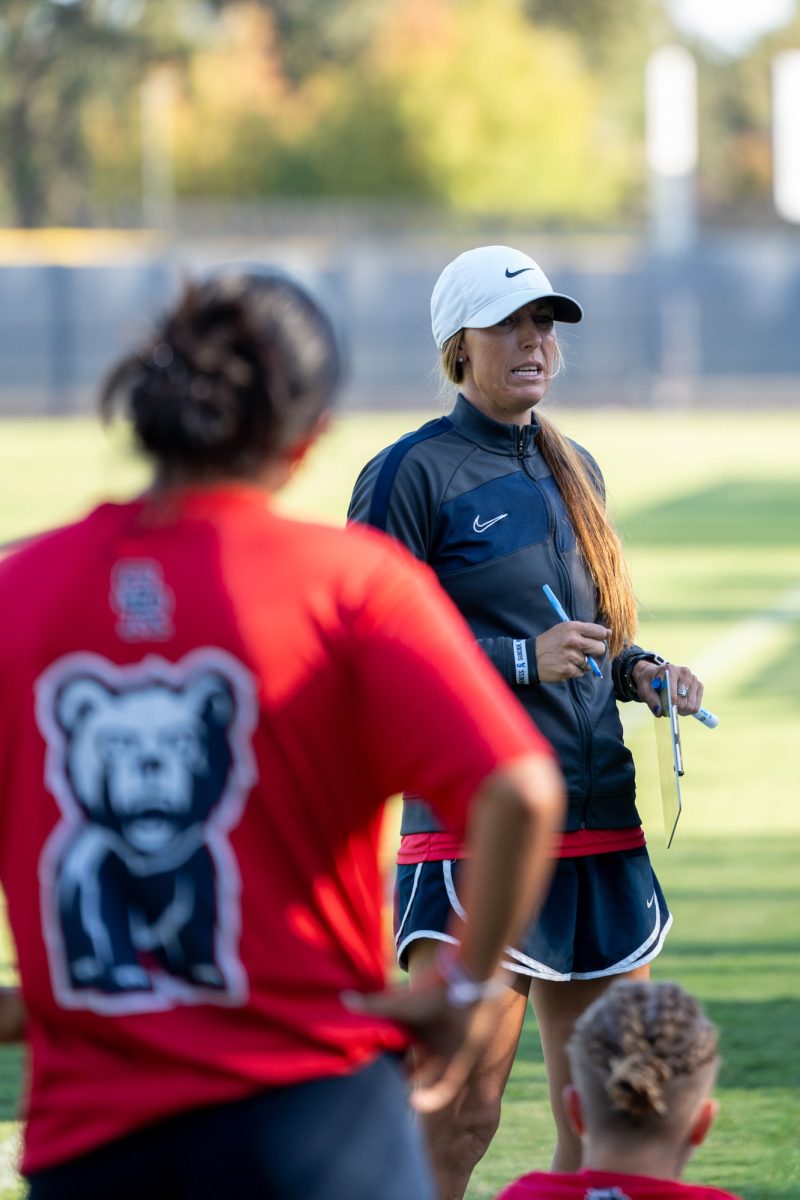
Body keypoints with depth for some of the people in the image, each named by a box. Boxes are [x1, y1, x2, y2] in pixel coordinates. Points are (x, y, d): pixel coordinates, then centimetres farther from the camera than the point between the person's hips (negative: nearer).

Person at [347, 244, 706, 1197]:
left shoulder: (575, 471, 17)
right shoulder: (411, 474, -5)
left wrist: (638, 672, 8)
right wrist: (524, 659, -18)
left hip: (601, 826, 7)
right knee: (458, 1114, -12)